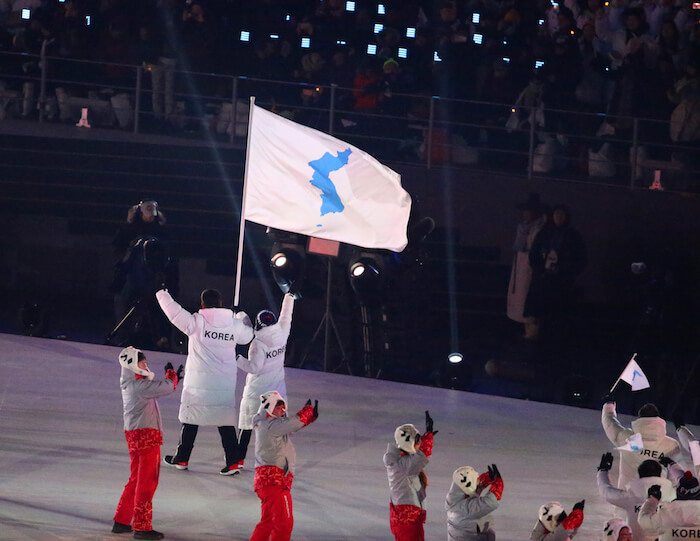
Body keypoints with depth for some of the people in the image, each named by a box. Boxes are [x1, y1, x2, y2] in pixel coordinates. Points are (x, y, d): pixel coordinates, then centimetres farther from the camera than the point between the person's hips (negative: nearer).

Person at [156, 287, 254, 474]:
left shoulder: (197, 322, -11)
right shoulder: (234, 324, 0)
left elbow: (175, 313, -9)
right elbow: (247, 336, 19)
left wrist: (162, 296, 9)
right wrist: (244, 319, 39)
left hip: (199, 382, -3)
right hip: (226, 385, 3)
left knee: (191, 418, 9)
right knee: (226, 421, 8)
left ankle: (182, 459, 16)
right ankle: (232, 461, 1)